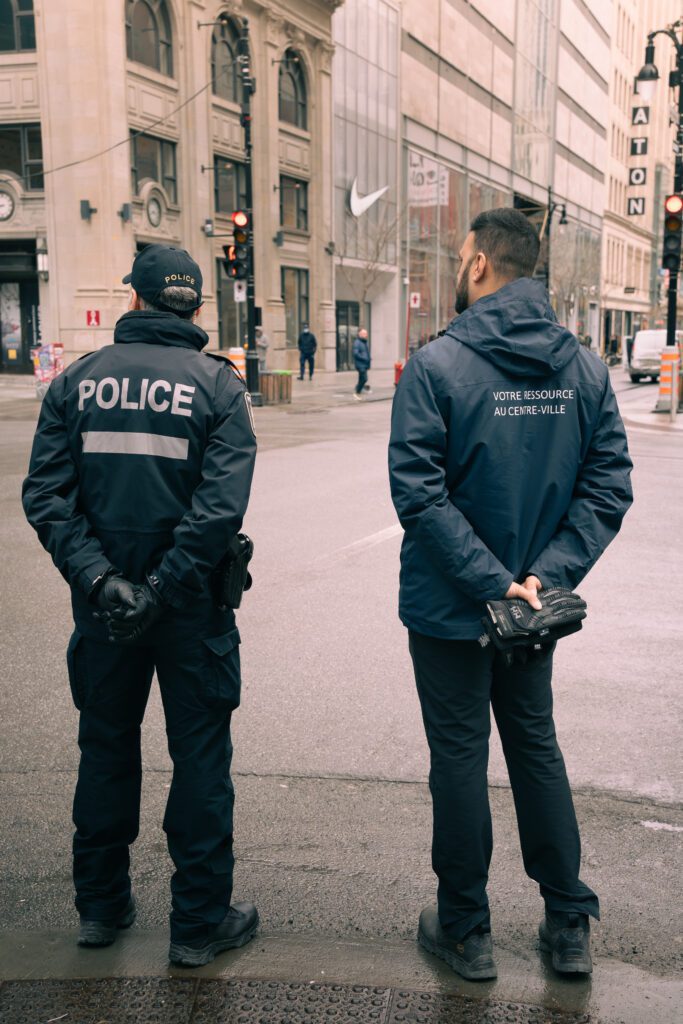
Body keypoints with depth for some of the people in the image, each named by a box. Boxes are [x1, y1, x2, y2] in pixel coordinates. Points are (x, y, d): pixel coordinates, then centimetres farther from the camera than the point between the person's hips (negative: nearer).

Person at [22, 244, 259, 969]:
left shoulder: (77, 381, 1)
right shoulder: (218, 386, -7)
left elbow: (45, 494, -8)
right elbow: (222, 503, -19)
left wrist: (98, 576, -14)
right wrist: (161, 589, -18)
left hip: (101, 606, 3)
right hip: (193, 608, -3)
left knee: (106, 747, 18)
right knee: (200, 757, 9)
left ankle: (100, 905, 32)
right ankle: (199, 921, 19)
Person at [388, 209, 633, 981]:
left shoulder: (437, 365, -15)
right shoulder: (583, 367, 0)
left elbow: (419, 493, -22)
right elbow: (608, 488, -5)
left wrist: (493, 583, -19)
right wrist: (545, 575, -11)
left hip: (449, 606, -4)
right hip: (536, 602, 5)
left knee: (459, 757, 9)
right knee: (536, 748, 18)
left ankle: (465, 931, 24)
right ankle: (569, 926, 28)